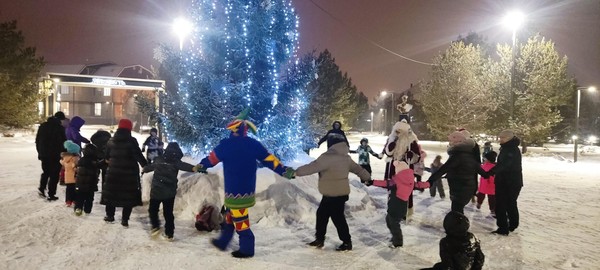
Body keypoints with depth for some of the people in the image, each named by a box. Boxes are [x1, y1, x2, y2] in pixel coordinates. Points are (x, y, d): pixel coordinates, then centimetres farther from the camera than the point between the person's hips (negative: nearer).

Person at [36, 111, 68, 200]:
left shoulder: (43, 126, 8)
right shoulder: (60, 128, -13)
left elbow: (37, 140, 13)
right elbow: (63, 142, -12)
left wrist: (40, 152, 19)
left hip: (44, 154, 6)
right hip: (55, 155, -6)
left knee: (46, 172, 24)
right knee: (54, 174, 2)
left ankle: (41, 188, 11)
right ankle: (51, 194, 3)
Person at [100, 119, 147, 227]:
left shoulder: (111, 141, 4)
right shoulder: (132, 141, -12)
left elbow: (106, 156, 18)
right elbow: (139, 156, -17)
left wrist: (109, 160, 40)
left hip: (113, 172, 4)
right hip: (130, 173, -4)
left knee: (111, 193, 19)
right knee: (129, 196, 4)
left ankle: (110, 216, 30)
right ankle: (125, 220, 5)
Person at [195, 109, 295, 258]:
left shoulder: (227, 144, -12)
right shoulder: (253, 144, -1)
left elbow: (212, 158, 4)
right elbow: (269, 159, 1)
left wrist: (200, 166, 23)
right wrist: (285, 171, 9)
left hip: (234, 190, -6)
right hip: (248, 188, 6)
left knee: (239, 217, 3)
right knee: (231, 213, 20)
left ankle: (246, 248, 11)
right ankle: (222, 241, 34)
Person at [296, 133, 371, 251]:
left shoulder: (327, 157, -20)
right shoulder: (346, 157, 8)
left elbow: (312, 167, -24)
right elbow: (357, 168, 17)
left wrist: (295, 172, -19)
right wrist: (367, 177, 32)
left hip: (334, 194, -10)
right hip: (341, 192, 10)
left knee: (337, 217, 3)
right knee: (321, 213, 17)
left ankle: (347, 242, 16)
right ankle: (319, 239, 26)